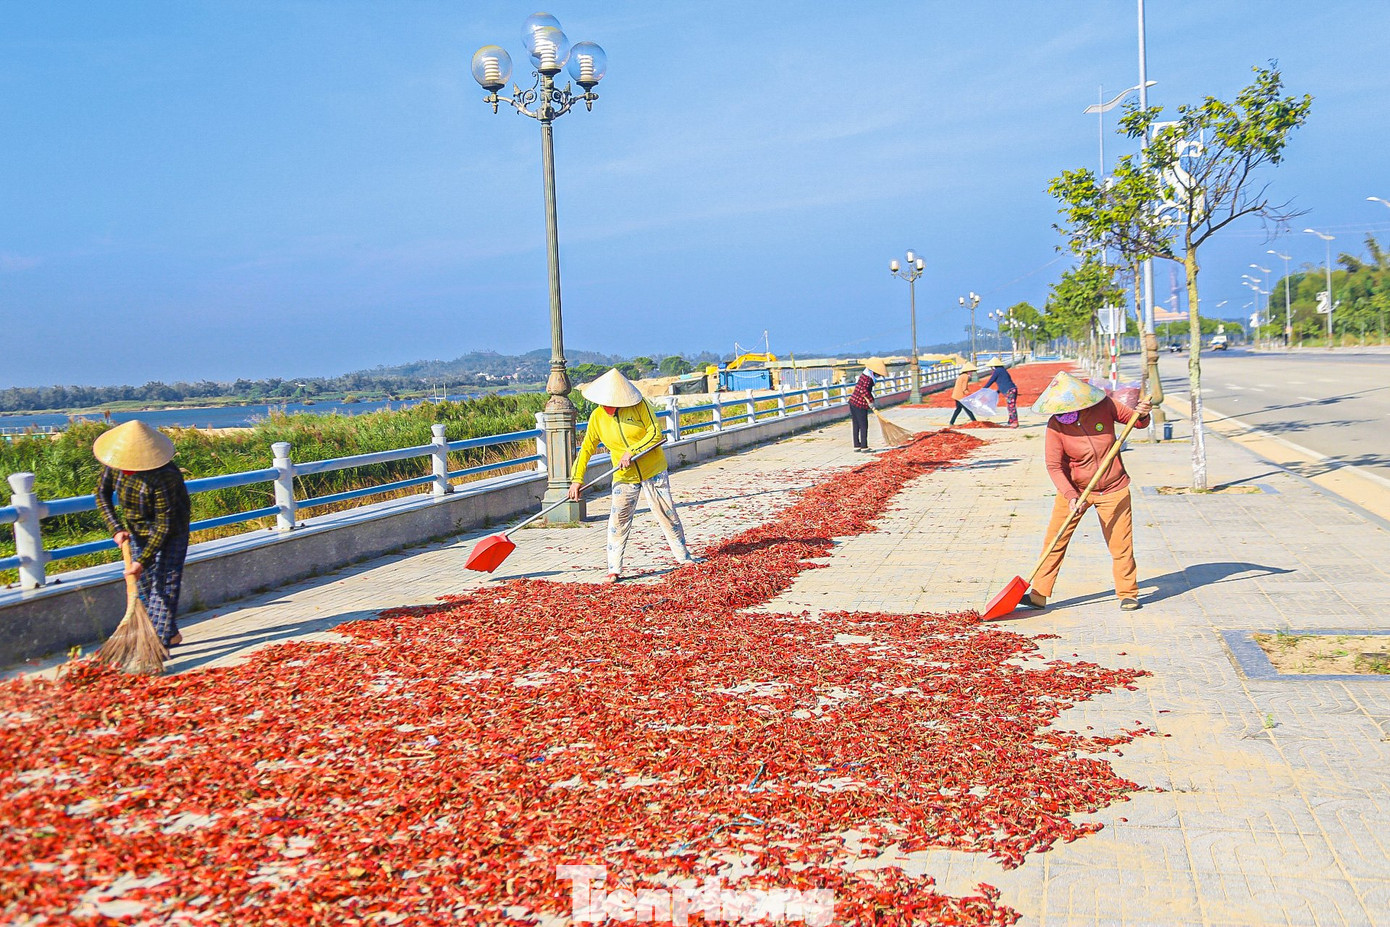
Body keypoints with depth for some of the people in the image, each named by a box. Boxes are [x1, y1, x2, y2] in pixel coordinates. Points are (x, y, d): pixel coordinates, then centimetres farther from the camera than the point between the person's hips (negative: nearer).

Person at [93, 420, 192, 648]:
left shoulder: (164, 477, -37)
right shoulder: (114, 464, -18)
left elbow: (164, 525, -30)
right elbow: (102, 494, -1)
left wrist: (143, 561, -30)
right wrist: (116, 529, -14)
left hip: (170, 530, -7)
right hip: (137, 529, 7)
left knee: (164, 582, -12)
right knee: (145, 584, 11)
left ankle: (160, 641, -9)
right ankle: (170, 633, 24)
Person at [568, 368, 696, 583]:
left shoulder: (640, 406, -12)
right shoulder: (597, 417, -4)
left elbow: (655, 434, -15)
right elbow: (586, 448, 3)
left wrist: (632, 452, -23)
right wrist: (576, 478, -2)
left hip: (653, 471, -1)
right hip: (624, 477, 2)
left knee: (667, 513, 8)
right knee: (618, 521, -8)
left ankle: (683, 557, 25)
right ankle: (614, 569, -1)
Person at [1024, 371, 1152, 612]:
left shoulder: (1104, 406, -13)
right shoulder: (1055, 426, -16)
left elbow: (1136, 421, 2)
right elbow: (1054, 466, -14)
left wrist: (1142, 415, -21)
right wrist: (1070, 495, -25)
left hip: (1113, 489, 0)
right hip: (1074, 489, 0)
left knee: (1120, 543, 2)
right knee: (1054, 540, -1)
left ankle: (1128, 593, 22)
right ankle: (1039, 595, 8)